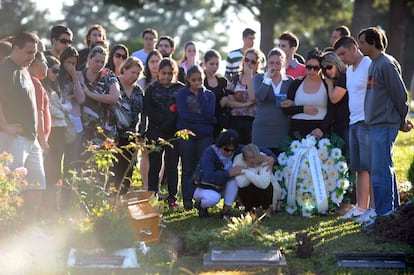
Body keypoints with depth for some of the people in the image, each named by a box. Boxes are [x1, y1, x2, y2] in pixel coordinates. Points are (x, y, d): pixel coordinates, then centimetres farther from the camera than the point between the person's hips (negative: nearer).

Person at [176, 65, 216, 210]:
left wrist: (201, 93, -9)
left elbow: (209, 113, -10)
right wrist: (206, 120, -10)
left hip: (205, 136, 1)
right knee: (188, 169, 3)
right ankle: (188, 201, 8)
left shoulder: (209, 95, 8)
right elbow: (183, 115, -11)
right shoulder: (182, 94, 3)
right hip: (186, 136, -1)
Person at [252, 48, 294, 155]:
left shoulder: (289, 81, 9)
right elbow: (259, 97, -11)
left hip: (283, 129, 1)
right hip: (262, 128, -1)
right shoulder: (259, 78, 6)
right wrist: (268, 78, -9)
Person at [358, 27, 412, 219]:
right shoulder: (374, 64, 16)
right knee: (385, 169, 14)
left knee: (380, 171, -10)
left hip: (385, 124, -10)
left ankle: (384, 213, -7)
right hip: (376, 124, 10)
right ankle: (393, 209, 22)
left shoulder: (387, 64, -13)